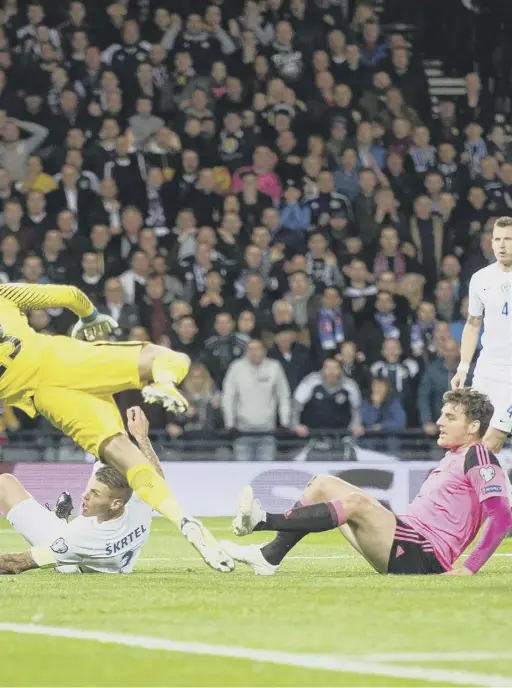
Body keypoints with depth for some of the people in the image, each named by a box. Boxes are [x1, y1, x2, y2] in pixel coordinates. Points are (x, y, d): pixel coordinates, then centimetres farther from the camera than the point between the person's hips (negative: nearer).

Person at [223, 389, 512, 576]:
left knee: (355, 501, -30)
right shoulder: (453, 458, 22)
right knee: (323, 485, 8)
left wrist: (470, 568, -23)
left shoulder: (478, 457, -8)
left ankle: (261, 520, -32)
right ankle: (269, 557, -4)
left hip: (424, 558, -10)